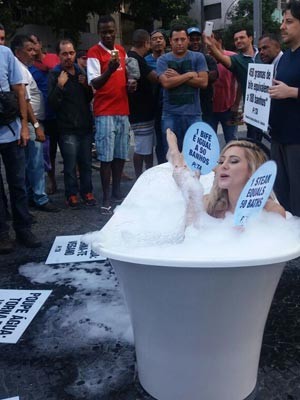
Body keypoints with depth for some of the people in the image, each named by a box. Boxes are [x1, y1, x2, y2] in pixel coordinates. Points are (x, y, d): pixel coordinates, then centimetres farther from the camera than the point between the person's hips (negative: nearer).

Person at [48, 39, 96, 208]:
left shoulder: (81, 72, 13)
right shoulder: (55, 75, -3)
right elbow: (52, 103, -9)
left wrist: (87, 86, 2)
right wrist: (60, 85, -22)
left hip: (85, 125, 4)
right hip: (68, 128, -4)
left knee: (86, 162, 7)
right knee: (70, 165, -2)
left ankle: (87, 191, 21)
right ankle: (72, 194, 12)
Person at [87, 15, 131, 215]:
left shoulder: (122, 50, 14)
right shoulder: (94, 52, -7)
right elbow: (94, 83, -16)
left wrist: (130, 82, 4)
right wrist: (109, 70, -34)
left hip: (123, 110, 6)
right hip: (105, 112, -6)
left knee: (121, 154, 10)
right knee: (106, 156, -5)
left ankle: (117, 191, 22)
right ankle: (106, 199, 1)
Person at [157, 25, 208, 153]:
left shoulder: (198, 57, 6)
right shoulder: (163, 60, 5)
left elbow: (203, 82, -5)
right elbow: (166, 83, -10)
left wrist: (178, 76, -7)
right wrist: (189, 75, -5)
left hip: (193, 113, 0)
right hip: (170, 114, 0)